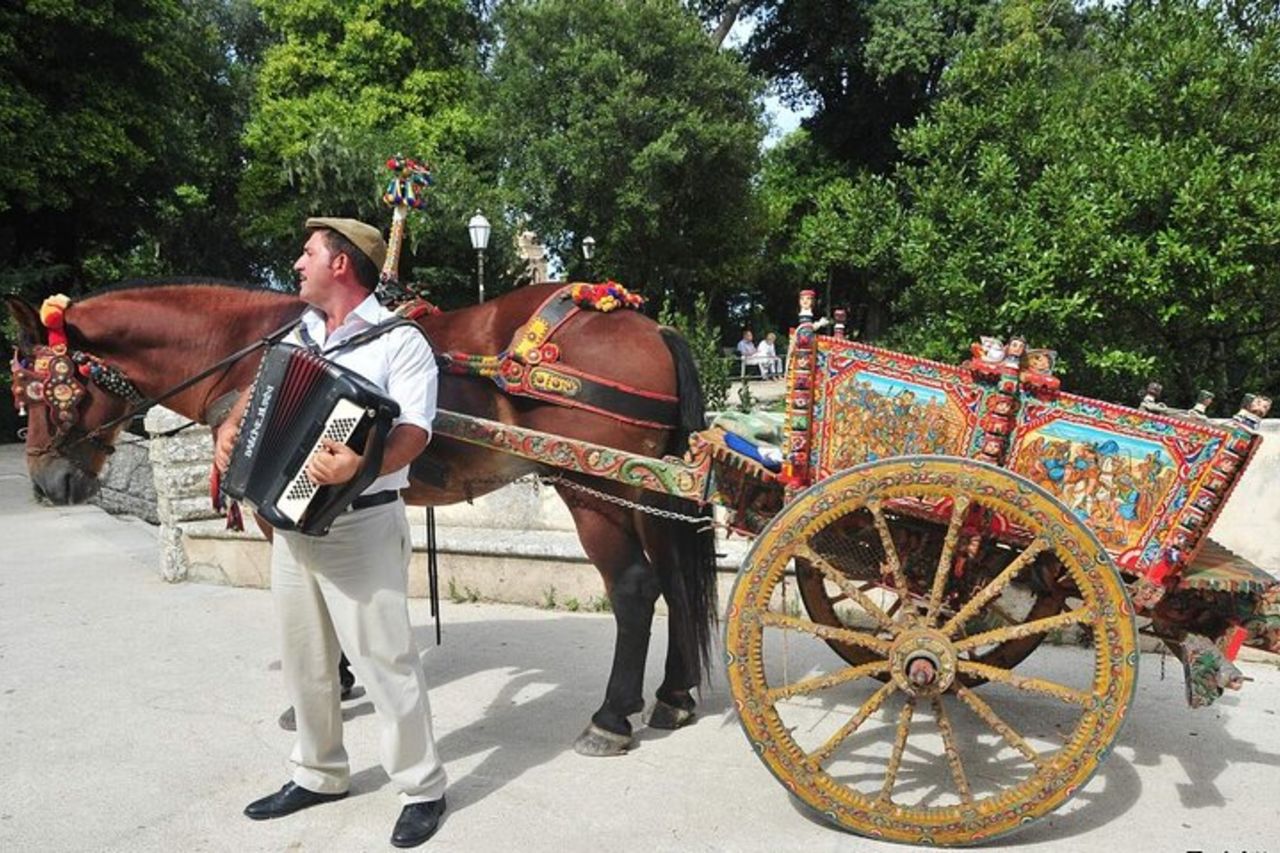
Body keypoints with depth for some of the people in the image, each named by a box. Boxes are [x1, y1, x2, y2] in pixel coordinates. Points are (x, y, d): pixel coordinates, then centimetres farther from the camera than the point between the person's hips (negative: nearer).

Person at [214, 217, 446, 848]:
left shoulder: (398, 341, -11)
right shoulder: (298, 336, 14)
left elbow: (414, 431, -21)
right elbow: (261, 392, 25)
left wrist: (358, 464, -39)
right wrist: (231, 428, 3)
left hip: (360, 526, -8)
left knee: (383, 658, -2)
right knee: (304, 658, 17)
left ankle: (422, 789, 14)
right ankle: (318, 775, 34)